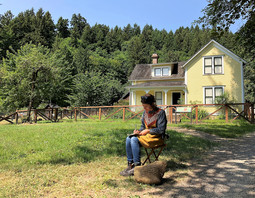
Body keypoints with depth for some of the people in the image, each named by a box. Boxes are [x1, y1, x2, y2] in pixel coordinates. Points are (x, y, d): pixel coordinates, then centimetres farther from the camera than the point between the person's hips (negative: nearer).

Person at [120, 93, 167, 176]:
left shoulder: (160, 112, -11)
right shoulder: (145, 112, 10)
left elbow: (161, 130, -14)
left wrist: (148, 131, -17)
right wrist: (139, 131, -2)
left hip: (157, 138, -7)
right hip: (147, 135, 7)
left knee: (134, 140, -27)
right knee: (128, 139, -17)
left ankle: (137, 166, -20)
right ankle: (130, 164, -14)